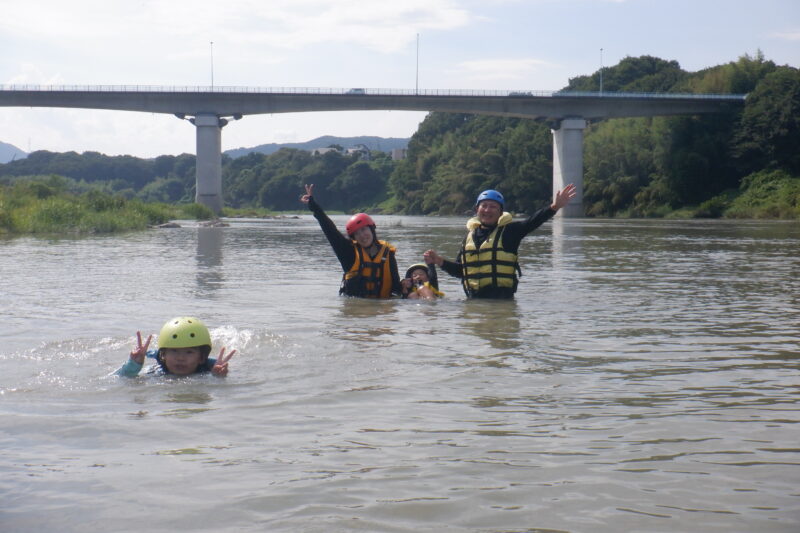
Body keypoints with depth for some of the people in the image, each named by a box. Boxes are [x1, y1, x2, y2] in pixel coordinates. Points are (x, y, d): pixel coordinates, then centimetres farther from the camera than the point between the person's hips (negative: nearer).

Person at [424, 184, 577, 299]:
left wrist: (554, 207, -31)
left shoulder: (508, 231, 0)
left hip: (502, 297, -4)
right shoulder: (470, 236, 14)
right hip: (474, 297, 4)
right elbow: (460, 270, 20)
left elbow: (531, 222, -16)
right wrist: (439, 261, 6)